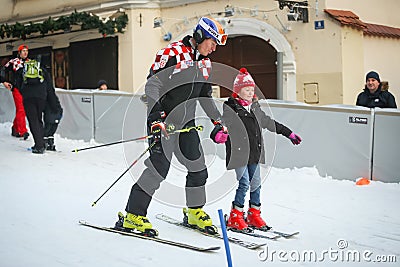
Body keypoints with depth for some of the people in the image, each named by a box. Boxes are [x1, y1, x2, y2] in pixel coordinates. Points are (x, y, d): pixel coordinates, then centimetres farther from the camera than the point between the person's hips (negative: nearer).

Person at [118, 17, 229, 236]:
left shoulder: (205, 63, 13)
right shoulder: (173, 53, -12)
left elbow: (206, 97, 24)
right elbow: (151, 85, -18)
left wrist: (218, 123, 20)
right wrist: (156, 119, -26)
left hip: (186, 123, 8)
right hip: (163, 121, -8)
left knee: (198, 166, 6)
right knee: (159, 167, -14)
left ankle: (194, 212, 23)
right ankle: (133, 215, -4)